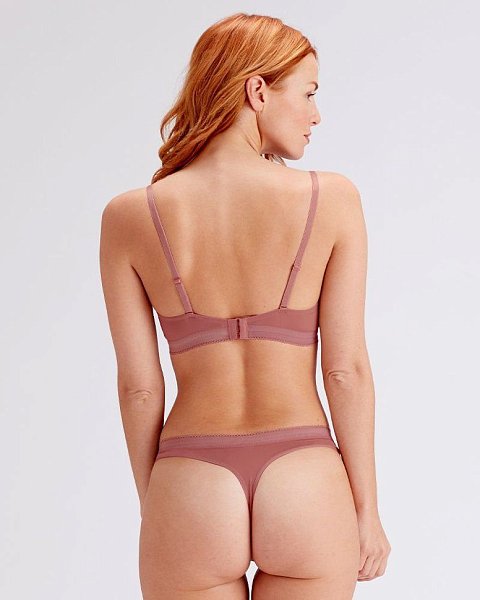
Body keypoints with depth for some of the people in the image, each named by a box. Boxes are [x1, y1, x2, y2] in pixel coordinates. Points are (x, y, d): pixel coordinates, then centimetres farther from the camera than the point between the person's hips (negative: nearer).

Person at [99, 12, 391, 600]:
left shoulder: (128, 217, -3)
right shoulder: (331, 198, -6)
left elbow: (139, 387, -1)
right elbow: (347, 368, -5)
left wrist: (153, 511, 12)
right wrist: (367, 510, 5)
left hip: (191, 488, 0)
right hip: (305, 485, 0)